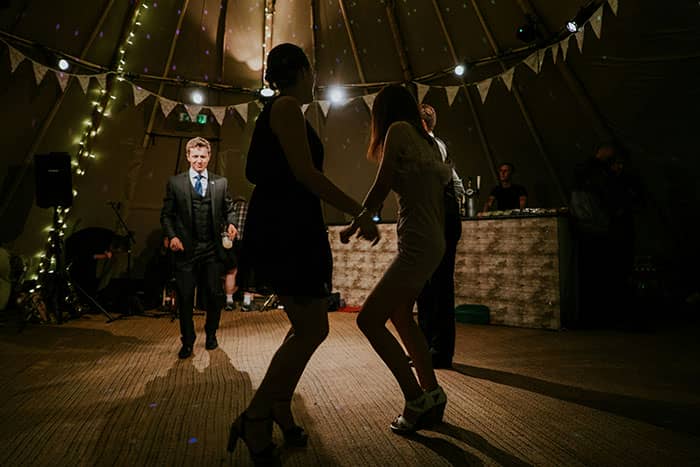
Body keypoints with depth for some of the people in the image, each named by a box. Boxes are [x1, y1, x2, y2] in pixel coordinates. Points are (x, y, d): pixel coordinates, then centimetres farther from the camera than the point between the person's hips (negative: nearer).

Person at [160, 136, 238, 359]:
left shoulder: (221, 182, 9)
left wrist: (230, 223, -9)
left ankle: (211, 334, 31)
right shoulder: (175, 182, 5)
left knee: (214, 295, 7)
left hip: (213, 249, 1)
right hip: (186, 249, -1)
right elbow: (166, 214, 6)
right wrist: (172, 236, -9)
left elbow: (228, 209, 12)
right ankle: (187, 341, 22)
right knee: (185, 297, 4)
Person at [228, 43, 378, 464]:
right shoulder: (287, 107, -7)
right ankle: (256, 419, 4)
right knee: (313, 330, -6)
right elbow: (305, 173, -18)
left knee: (308, 327, 13)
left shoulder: (279, 111, 23)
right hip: (286, 231, -10)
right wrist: (360, 213, -15)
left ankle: (280, 413, 23)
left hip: (290, 231, 10)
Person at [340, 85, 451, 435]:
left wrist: (353, 225, 4)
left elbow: (381, 188, -9)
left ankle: (416, 398, 0)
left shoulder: (398, 130, -6)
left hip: (417, 246, -10)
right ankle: (431, 396, 26)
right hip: (433, 242, 10)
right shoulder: (427, 141, 17)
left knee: (368, 319, -8)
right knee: (399, 315, 21)